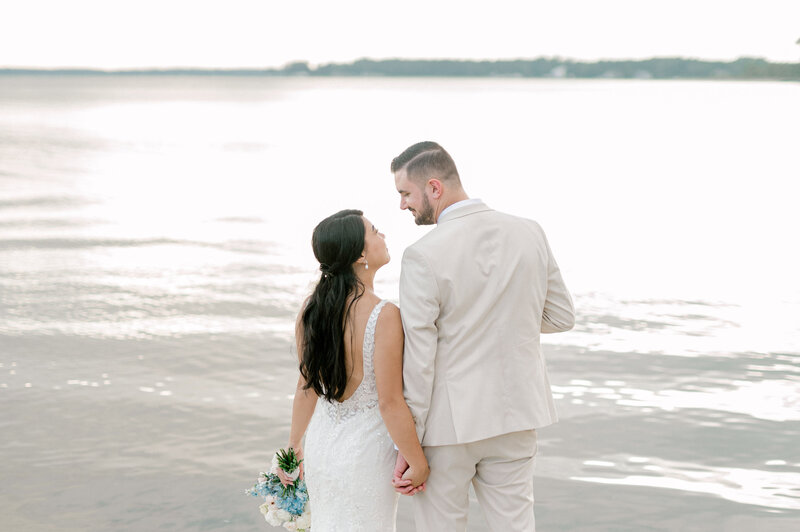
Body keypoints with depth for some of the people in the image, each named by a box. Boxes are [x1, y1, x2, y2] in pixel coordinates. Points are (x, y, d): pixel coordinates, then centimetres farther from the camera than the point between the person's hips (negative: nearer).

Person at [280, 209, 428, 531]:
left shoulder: (311, 309, -4)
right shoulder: (383, 316, -23)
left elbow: (306, 387, 5)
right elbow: (390, 403, -21)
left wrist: (295, 445, 18)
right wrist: (418, 464, -10)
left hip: (320, 444, 6)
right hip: (365, 451, -6)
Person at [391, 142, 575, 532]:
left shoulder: (423, 256, -18)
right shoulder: (529, 233, -2)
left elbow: (417, 360, -16)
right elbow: (561, 317, 8)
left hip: (448, 421, -5)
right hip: (515, 412, 5)